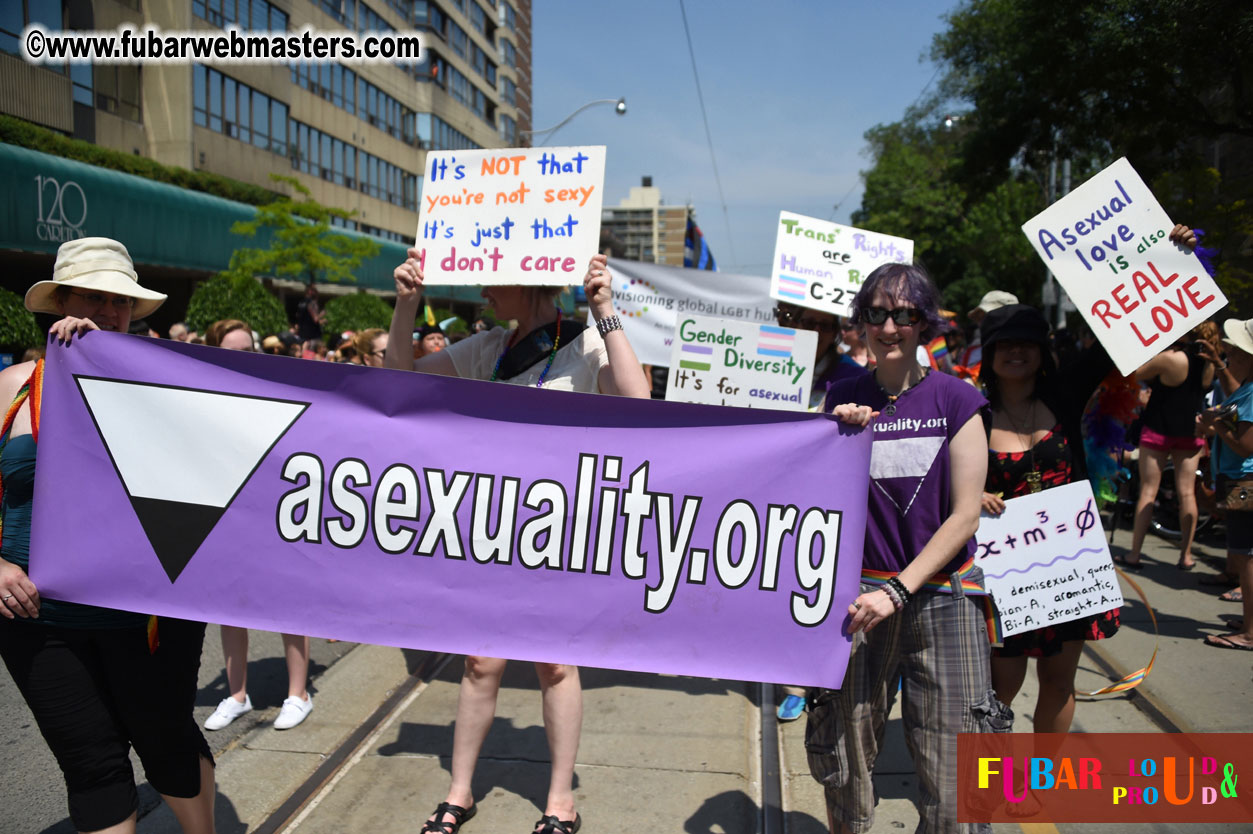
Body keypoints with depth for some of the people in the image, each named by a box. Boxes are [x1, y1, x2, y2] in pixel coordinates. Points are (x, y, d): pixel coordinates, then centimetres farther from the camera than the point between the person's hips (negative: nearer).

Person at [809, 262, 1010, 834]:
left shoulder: (955, 398, 0)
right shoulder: (843, 399, 4)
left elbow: (965, 513, -4)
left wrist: (899, 590, -12)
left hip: (942, 599, -1)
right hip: (860, 593, 1)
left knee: (953, 786, 0)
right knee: (844, 763, 7)